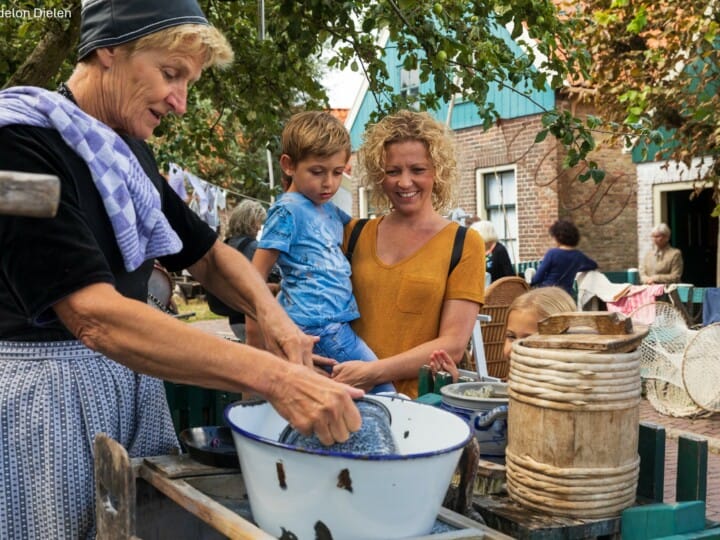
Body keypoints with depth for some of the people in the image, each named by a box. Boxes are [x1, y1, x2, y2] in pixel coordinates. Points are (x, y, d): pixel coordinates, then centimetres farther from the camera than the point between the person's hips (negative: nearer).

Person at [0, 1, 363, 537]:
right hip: (44, 395, -7)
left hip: (131, 379, 7)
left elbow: (208, 254, 15)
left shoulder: (130, 152, 7)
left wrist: (271, 313, -8)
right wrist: (273, 377, -35)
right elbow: (95, 316, -30)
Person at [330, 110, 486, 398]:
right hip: (355, 399, 1)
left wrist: (373, 372, -15)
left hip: (424, 400, -1)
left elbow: (452, 345, -5)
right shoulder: (354, 233, 10)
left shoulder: (464, 244, 1)